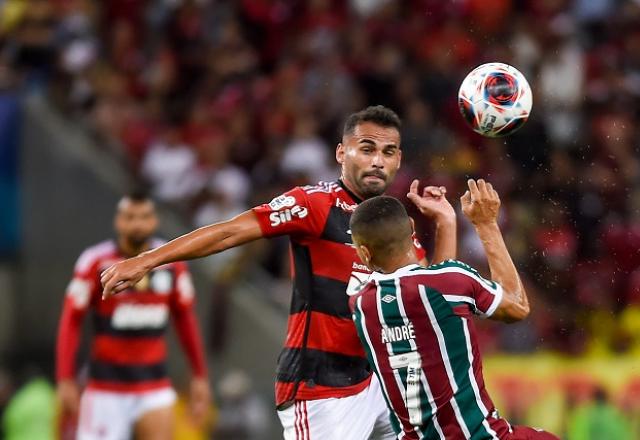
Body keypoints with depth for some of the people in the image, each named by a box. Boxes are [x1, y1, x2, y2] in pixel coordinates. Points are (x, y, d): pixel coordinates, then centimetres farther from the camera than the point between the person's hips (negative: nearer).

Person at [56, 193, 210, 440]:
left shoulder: (171, 262, 1)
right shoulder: (95, 262, -8)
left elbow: (185, 319, 13)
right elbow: (71, 321, -5)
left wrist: (200, 376, 13)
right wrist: (65, 381, -10)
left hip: (154, 385, 2)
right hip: (106, 389, -2)